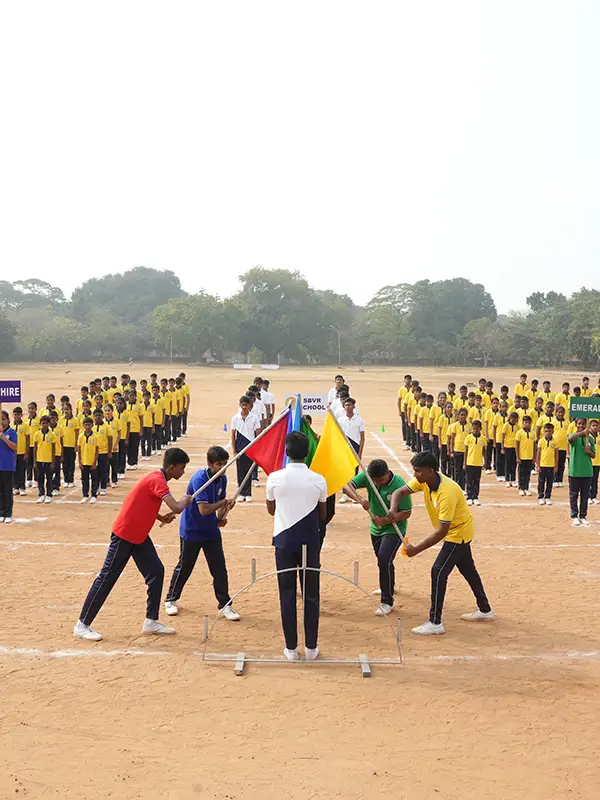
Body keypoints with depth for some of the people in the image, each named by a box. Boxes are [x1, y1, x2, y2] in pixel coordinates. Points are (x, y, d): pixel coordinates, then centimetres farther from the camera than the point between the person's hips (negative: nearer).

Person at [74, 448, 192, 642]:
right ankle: (82, 625, 7)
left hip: (139, 536, 10)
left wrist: (161, 517, 5)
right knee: (107, 578, -2)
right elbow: (177, 508, -33)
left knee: (156, 571, 6)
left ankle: (151, 622, 13)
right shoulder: (157, 480, -22)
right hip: (124, 535, -10)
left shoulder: (156, 478, 8)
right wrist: (186, 500, -10)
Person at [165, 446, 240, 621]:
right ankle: (171, 600, 29)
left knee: (220, 568, 1)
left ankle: (225, 605, 10)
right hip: (191, 530, -5)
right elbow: (203, 509, -31)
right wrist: (224, 503, -22)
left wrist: (221, 517, -7)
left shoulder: (222, 478, -3)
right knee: (184, 567, 9)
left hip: (212, 531, 5)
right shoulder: (199, 479, -25)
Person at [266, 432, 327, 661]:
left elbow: (271, 510, 8)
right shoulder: (318, 480, -6)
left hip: (284, 541, 0)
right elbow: (322, 515, 6)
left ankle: (291, 648, 12)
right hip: (310, 542, 0)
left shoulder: (275, 478, -7)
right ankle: (311, 647, 16)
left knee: (287, 595, 7)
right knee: (311, 595, 10)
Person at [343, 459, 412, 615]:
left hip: (394, 528, -6)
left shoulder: (399, 485, -27)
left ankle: (387, 602, -7)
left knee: (384, 560, -19)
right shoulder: (367, 476, -16)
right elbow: (347, 486, -24)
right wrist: (360, 499, -42)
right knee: (381, 560, 23)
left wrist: (384, 521, -33)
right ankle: (388, 586, 52)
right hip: (376, 528, 6)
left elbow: (406, 513, -22)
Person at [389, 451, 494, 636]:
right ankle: (484, 610, 39)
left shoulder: (447, 493, -36)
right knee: (468, 570, 22)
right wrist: (393, 509, -32)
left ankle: (435, 623, -9)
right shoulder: (423, 482, -13)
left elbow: (441, 532, -35)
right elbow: (400, 492, -9)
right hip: (460, 531, 9)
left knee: (438, 571, -14)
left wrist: (416, 549, -34)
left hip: (459, 532, -9)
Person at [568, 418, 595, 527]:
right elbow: (570, 438, -32)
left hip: (587, 471, 3)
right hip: (574, 471, -3)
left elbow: (593, 455, 9)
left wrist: (589, 451, -14)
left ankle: (583, 516, 20)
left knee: (585, 496, 10)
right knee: (574, 495, 4)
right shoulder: (574, 436, -5)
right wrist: (583, 432, -47)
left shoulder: (590, 438, 5)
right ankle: (575, 516, 13)